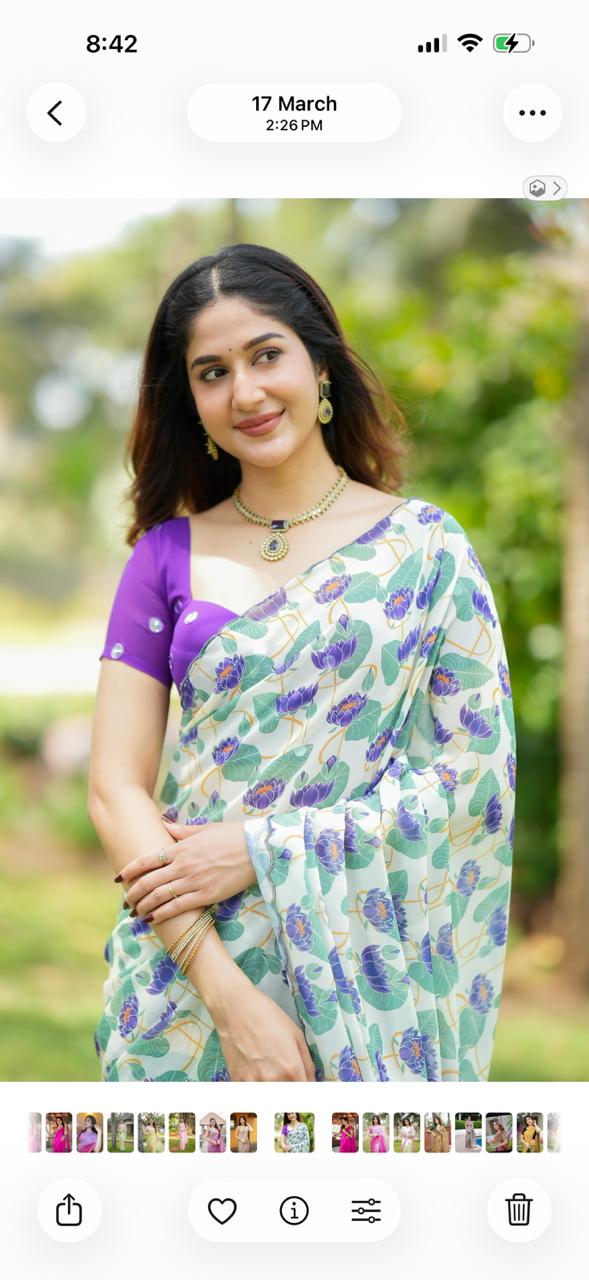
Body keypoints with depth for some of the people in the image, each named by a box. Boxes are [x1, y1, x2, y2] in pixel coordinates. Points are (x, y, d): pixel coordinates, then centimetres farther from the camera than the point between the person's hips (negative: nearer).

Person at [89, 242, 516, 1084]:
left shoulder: (425, 547, -1)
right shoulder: (167, 556, 2)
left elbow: (477, 770, -6)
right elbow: (115, 788, -4)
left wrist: (261, 851, -14)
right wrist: (228, 992, -16)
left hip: (370, 974, -1)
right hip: (188, 970, 1)